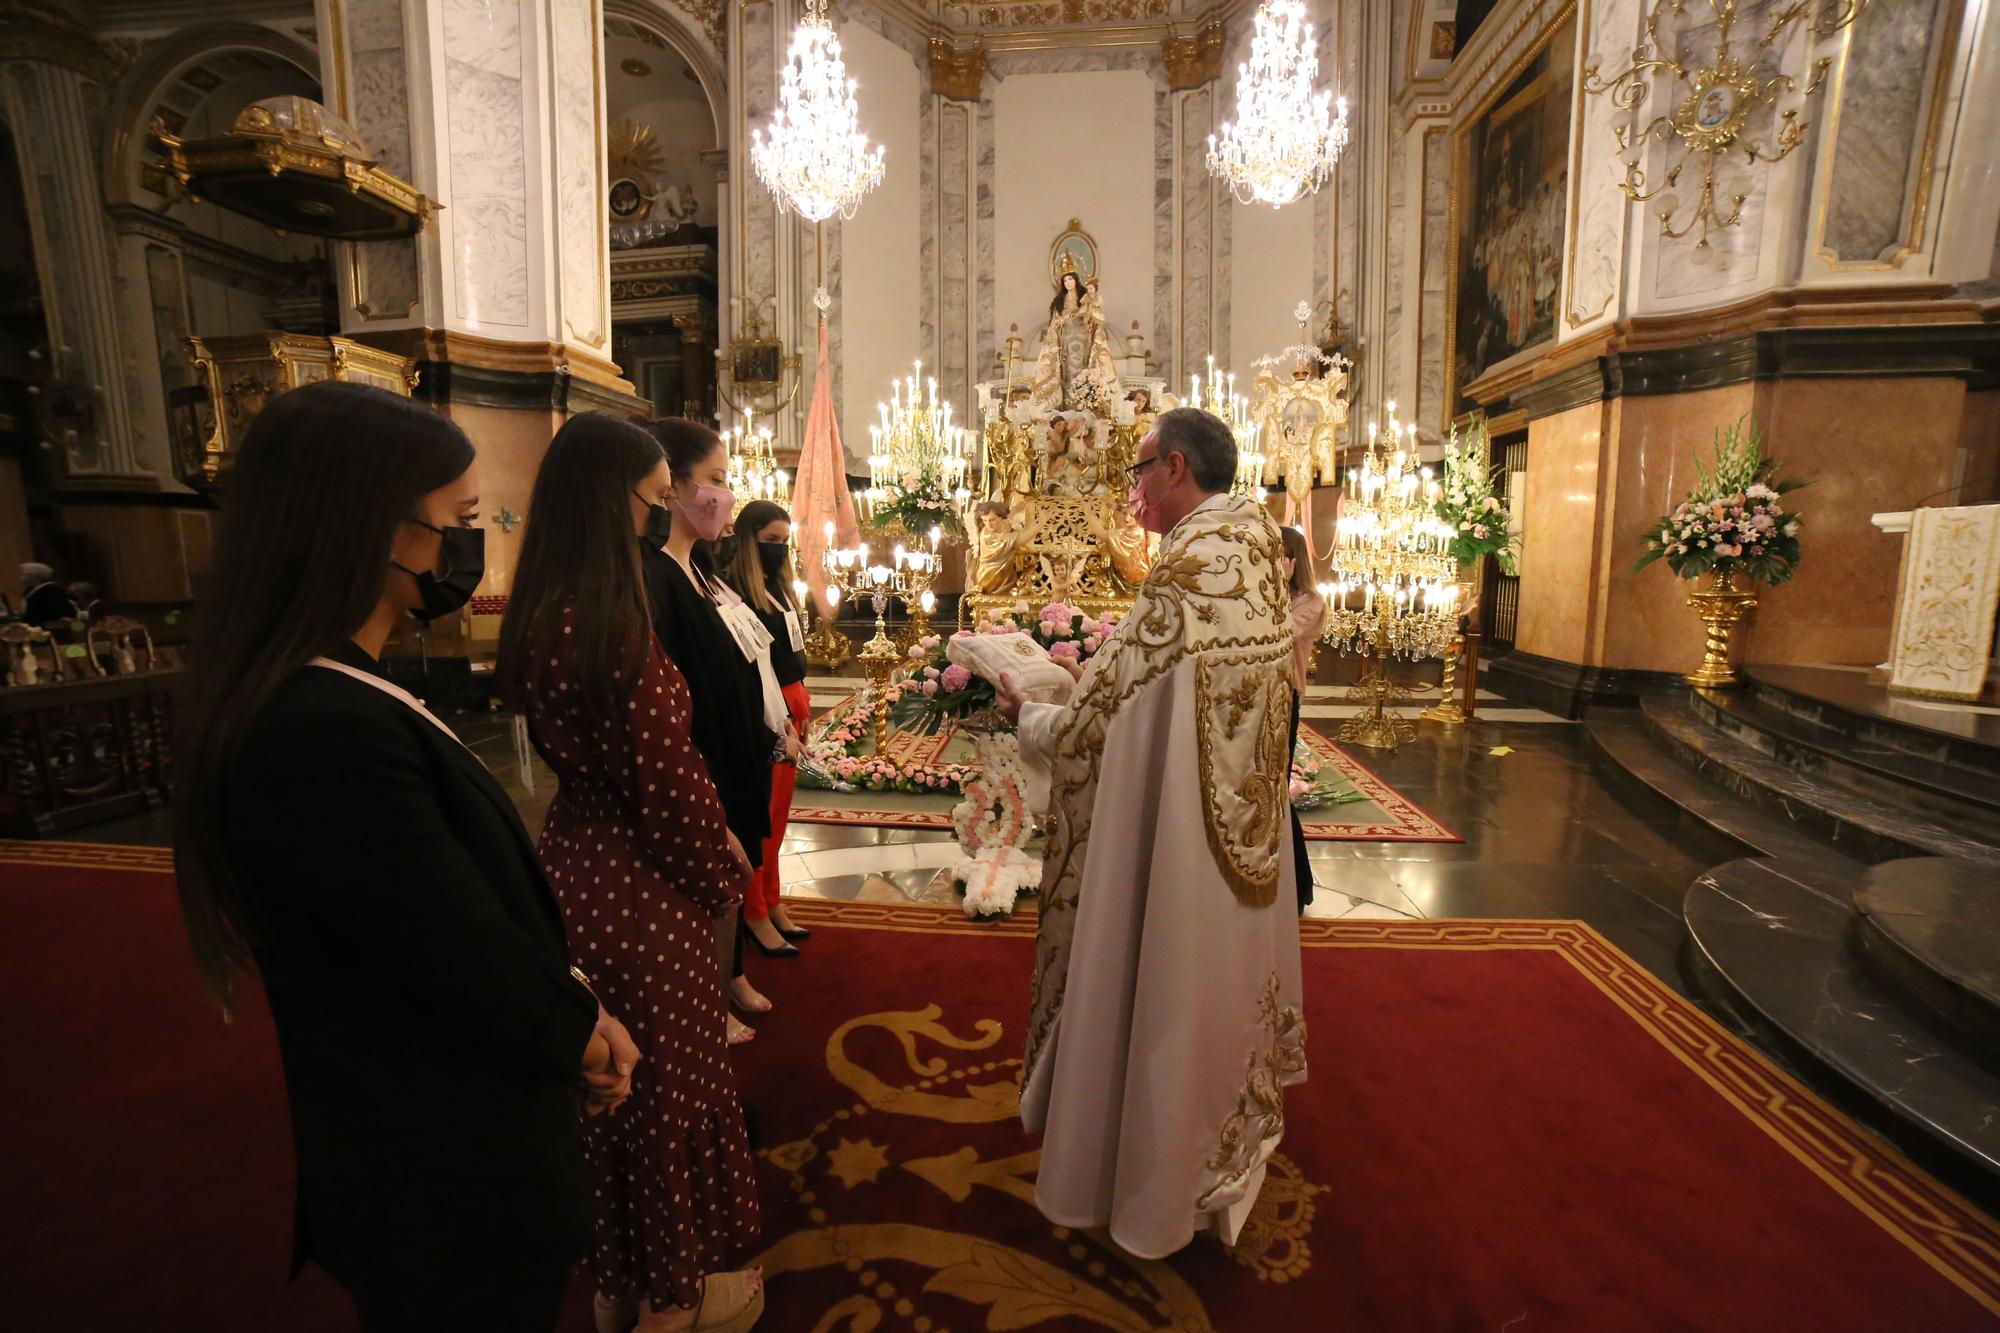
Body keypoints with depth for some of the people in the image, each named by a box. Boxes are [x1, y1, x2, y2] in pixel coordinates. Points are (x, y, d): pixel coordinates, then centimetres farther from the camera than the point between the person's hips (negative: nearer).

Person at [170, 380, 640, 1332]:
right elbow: (476, 968, -27)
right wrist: (583, 1033, -8)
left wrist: (572, 1010, -2)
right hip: (451, 1177, -8)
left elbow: (481, 896, 1)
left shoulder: (316, 698, -1)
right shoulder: (329, 735, -32)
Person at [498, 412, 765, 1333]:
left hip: (579, 859, 9)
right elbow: (662, 777, -22)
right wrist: (721, 871, -4)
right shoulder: (614, 623, -25)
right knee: (668, 1085, 13)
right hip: (642, 886, -8)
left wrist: (712, 835, 8)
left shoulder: (543, 612, 2)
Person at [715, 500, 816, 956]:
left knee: (777, 812, 15)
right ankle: (755, 914, 15)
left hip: (792, 703, 9)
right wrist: (777, 721, -16)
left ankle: (772, 903, 27)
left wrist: (801, 708, 14)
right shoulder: (733, 589, -15)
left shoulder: (778, 586, 13)